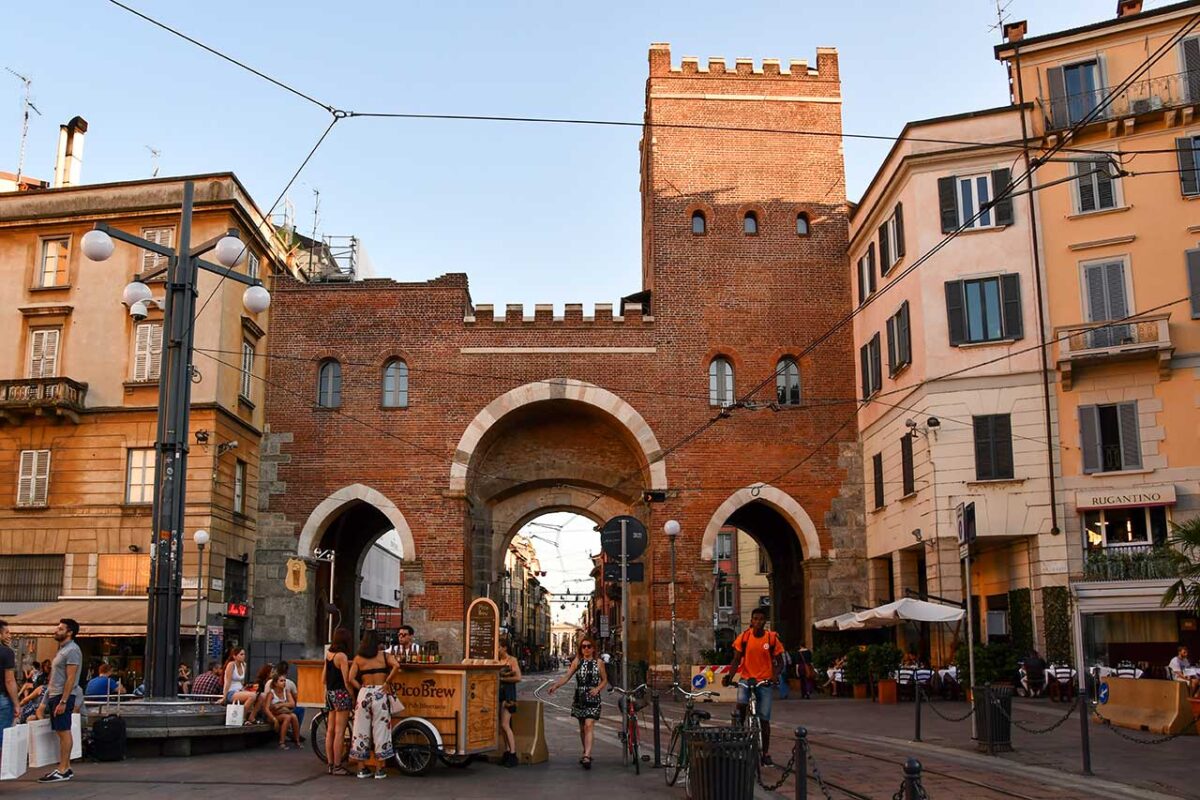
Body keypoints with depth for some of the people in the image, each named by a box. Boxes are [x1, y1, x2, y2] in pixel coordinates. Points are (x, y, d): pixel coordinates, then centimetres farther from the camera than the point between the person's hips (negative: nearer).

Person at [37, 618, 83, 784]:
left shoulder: (72, 650, -13)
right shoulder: (62, 649, 18)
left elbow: (70, 678, -19)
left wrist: (63, 701, -23)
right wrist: (49, 699, 18)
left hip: (63, 696, -10)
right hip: (55, 695, 10)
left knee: (64, 732, -8)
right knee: (61, 732, 10)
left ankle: (63, 771, -7)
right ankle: (66, 768, 14)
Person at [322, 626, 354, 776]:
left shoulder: (328, 654, 9)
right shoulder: (342, 656, -14)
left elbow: (323, 679, 15)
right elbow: (346, 681, -16)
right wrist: (353, 697, -9)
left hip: (330, 694, 8)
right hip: (341, 694, -8)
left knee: (330, 730, 12)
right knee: (340, 732, -5)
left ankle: (329, 764, 17)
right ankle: (337, 766, -3)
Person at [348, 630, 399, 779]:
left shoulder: (358, 658, 7)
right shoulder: (384, 655, 3)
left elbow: (351, 679, -2)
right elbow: (396, 666, -13)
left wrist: (361, 688, 7)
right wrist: (387, 683, -5)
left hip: (364, 693, 2)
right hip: (380, 693, -1)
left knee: (361, 730, 9)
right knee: (380, 729, 4)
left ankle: (363, 768, 13)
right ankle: (380, 769, 6)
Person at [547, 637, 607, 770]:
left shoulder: (598, 663, 3)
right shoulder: (577, 661, 5)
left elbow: (605, 680, 11)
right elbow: (567, 676, -2)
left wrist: (598, 689, -9)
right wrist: (556, 686, -18)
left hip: (593, 698, -2)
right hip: (579, 698, 2)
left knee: (589, 725, -15)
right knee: (582, 727, 11)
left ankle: (587, 756, -23)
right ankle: (586, 752, 27)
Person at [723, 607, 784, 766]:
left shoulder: (772, 638, -5)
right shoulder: (744, 637, -3)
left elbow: (777, 662, 2)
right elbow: (736, 660, -1)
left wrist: (774, 677, -17)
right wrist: (729, 677, -16)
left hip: (764, 682, 0)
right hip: (746, 678, 0)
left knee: (764, 719, 3)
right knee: (741, 704, -30)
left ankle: (765, 753, 15)